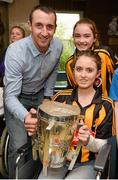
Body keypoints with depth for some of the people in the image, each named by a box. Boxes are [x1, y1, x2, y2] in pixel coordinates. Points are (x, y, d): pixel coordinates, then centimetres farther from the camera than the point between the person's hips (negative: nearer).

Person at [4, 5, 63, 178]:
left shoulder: (58, 45, -15)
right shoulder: (16, 51, -32)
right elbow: (10, 96, -32)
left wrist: (47, 96, 3)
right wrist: (25, 117, -51)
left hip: (40, 94, 4)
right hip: (17, 98, -4)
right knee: (20, 145, -12)